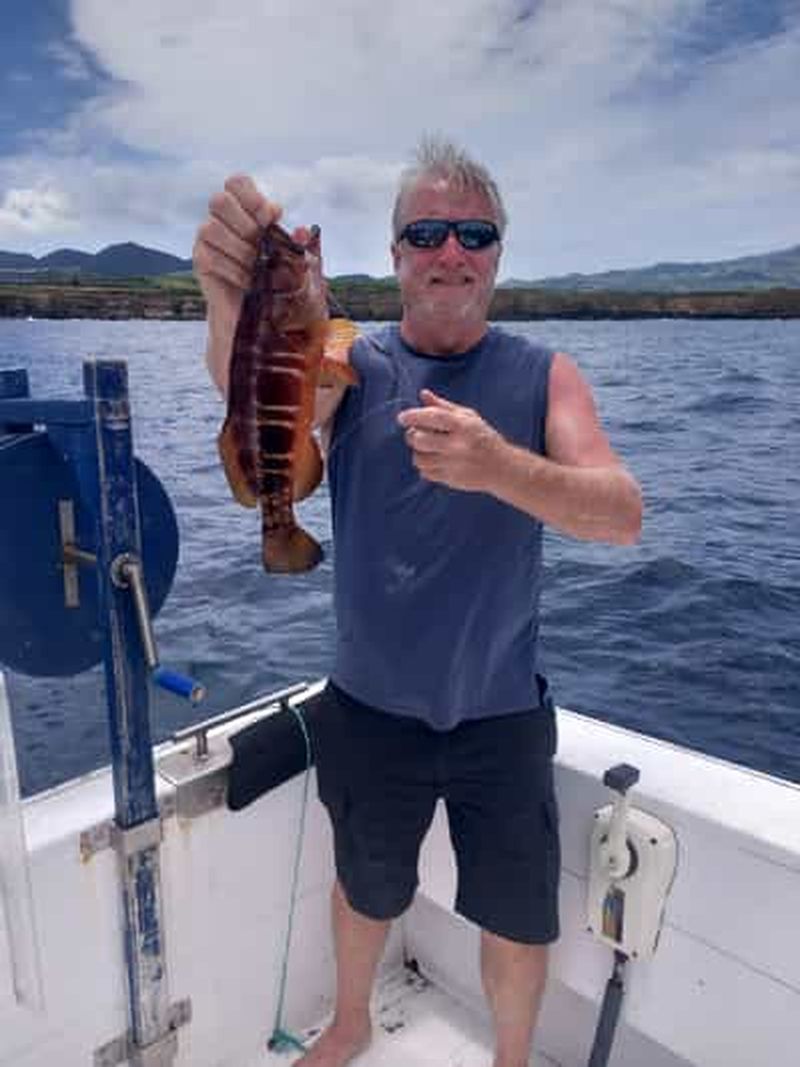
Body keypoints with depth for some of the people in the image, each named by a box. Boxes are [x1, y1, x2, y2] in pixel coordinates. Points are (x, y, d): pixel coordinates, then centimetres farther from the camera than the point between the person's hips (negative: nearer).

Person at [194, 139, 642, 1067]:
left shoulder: (544, 377, -7)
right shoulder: (352, 366, -6)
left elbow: (622, 514, -22)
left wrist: (499, 466, -42)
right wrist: (231, 301, -52)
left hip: (502, 711, 0)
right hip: (370, 707, 1)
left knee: (518, 923, 15)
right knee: (365, 891, 24)